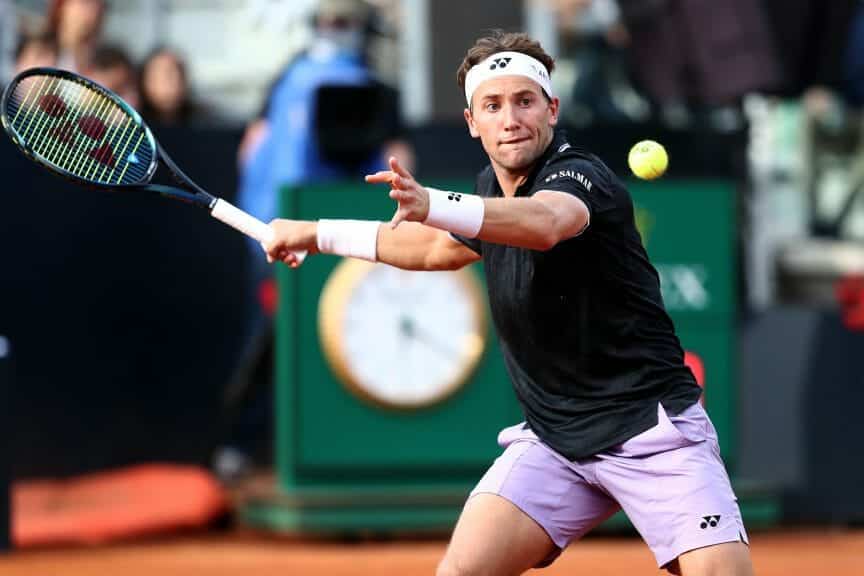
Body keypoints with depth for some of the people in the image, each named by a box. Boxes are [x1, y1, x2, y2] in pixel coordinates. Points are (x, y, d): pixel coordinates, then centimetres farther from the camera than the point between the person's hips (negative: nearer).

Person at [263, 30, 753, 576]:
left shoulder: (578, 174, -17)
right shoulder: (493, 188, 7)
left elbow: (546, 223, -43)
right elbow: (440, 249, 31)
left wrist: (431, 205, -58)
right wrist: (321, 234, 30)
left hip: (650, 428, -6)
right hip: (552, 440, 6)